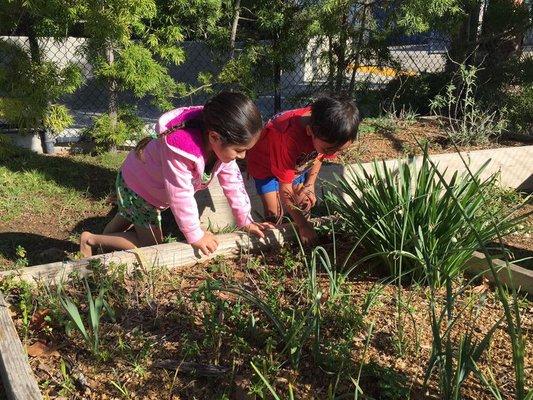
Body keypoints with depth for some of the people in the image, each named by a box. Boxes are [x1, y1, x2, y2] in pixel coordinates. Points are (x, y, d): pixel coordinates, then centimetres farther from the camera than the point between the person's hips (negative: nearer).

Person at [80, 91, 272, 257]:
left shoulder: (221, 143, -22)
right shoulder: (180, 150, -45)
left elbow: (233, 181, -11)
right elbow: (180, 196, -37)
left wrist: (246, 221, -8)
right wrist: (195, 235, -26)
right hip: (136, 188, -8)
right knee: (150, 244, -2)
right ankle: (91, 239, 10)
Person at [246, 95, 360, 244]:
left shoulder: (327, 131, -28)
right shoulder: (289, 138, -45)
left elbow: (318, 156, -1)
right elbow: (285, 189, -33)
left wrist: (310, 185, -8)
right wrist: (303, 225, -27)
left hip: (297, 162, 5)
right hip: (265, 162, -5)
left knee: (305, 203, 2)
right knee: (275, 214, -11)